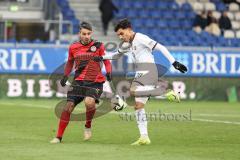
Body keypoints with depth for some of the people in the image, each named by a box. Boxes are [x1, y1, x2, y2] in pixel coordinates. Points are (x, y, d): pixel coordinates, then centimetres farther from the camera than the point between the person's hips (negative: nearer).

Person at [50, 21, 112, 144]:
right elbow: (70, 62, 23)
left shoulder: (98, 46, 0)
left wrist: (108, 73, -11)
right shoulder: (73, 47, 7)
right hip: (78, 81, 3)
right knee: (68, 107, -7)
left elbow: (106, 61, 7)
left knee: (89, 102, -30)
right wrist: (65, 76, 11)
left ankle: (88, 127, 0)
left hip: (95, 82, -3)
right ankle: (58, 137, 3)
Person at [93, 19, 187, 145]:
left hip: (147, 69, -9)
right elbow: (117, 55, 40)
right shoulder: (128, 45, 22)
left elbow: (160, 48, -10)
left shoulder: (140, 38, -5)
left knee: (133, 91, -33)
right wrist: (102, 58, 24)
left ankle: (167, 92, -32)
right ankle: (144, 137, 3)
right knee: (138, 106, 4)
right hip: (142, 73, 9)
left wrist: (174, 63, -17)